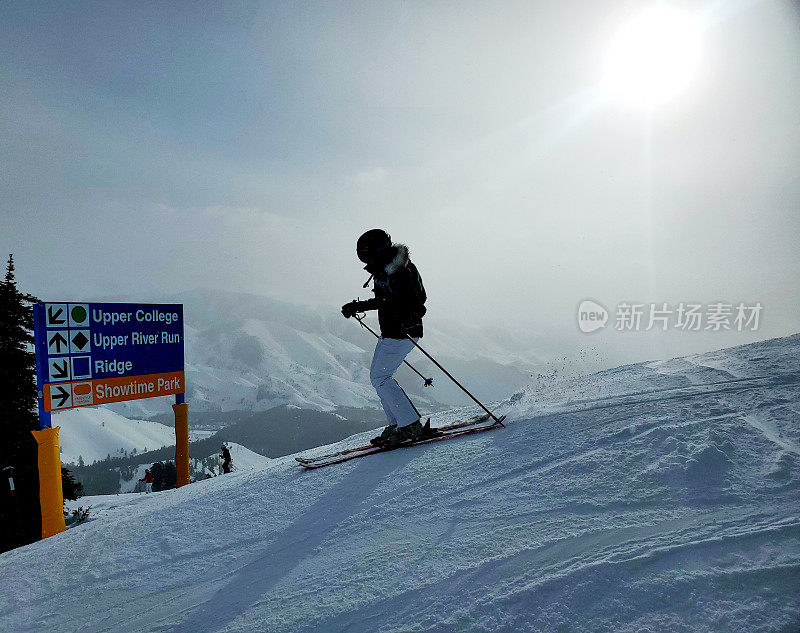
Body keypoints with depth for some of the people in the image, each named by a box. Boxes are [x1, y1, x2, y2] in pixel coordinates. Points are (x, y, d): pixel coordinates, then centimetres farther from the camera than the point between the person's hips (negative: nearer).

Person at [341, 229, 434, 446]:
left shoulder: (399, 275, -21)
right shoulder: (384, 270, 10)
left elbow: (419, 308, -24)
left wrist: (404, 323, -42)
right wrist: (357, 306, 27)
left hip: (401, 335, -10)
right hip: (390, 333, 11)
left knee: (379, 377, -6)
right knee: (380, 376, 15)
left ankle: (411, 426, -1)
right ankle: (397, 425, 20)